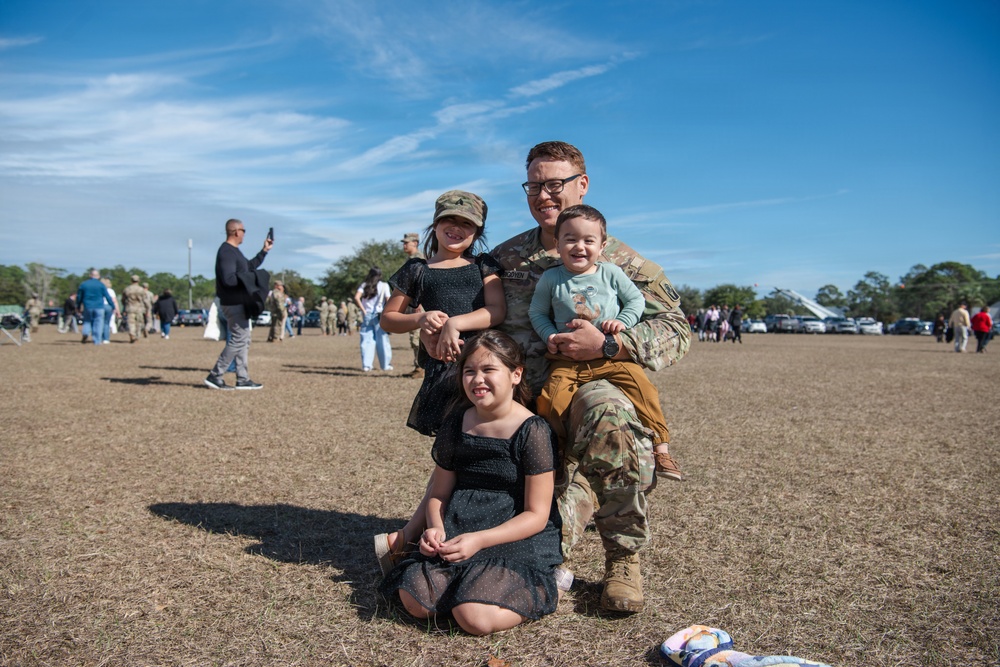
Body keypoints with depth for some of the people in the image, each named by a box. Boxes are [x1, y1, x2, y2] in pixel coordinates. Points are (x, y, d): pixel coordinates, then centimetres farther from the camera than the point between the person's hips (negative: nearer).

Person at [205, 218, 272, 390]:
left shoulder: (234, 251, 17)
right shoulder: (227, 252, -16)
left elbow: (250, 266, 29)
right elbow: (228, 279, -25)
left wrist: (264, 251, 29)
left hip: (239, 303, 11)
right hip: (233, 303, -11)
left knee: (243, 340, 12)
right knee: (238, 339, -9)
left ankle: (243, 379, 16)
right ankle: (214, 376, -4)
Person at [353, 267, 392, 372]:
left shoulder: (364, 285, 6)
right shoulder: (384, 285, 0)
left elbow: (356, 298, -8)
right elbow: (388, 300, -8)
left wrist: (363, 310, -4)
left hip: (367, 316, 2)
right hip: (379, 316, -2)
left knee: (367, 340, 5)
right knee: (382, 341, 6)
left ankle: (366, 365, -1)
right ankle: (385, 365, 12)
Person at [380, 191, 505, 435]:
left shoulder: (484, 265, 12)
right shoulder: (417, 270, 11)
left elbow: (498, 311, -2)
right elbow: (387, 319, 16)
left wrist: (455, 323, -17)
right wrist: (419, 319, -5)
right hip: (442, 367, 0)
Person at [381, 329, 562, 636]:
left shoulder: (532, 431, -12)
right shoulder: (456, 424, 6)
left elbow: (536, 515, -11)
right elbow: (439, 494, 12)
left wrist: (479, 539, -21)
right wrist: (436, 528, -10)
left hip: (517, 540, -5)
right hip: (457, 534, 5)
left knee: (475, 617, -24)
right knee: (415, 600, -16)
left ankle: (543, 589, 4)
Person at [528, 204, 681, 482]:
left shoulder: (611, 273, 5)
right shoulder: (550, 278, 3)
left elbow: (636, 300, 12)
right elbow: (537, 312, 12)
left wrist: (623, 321, -7)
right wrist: (549, 336, -5)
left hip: (612, 356, 0)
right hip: (567, 359, 0)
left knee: (641, 386, -20)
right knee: (551, 399, -21)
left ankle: (660, 448, -5)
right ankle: (558, 451, 4)